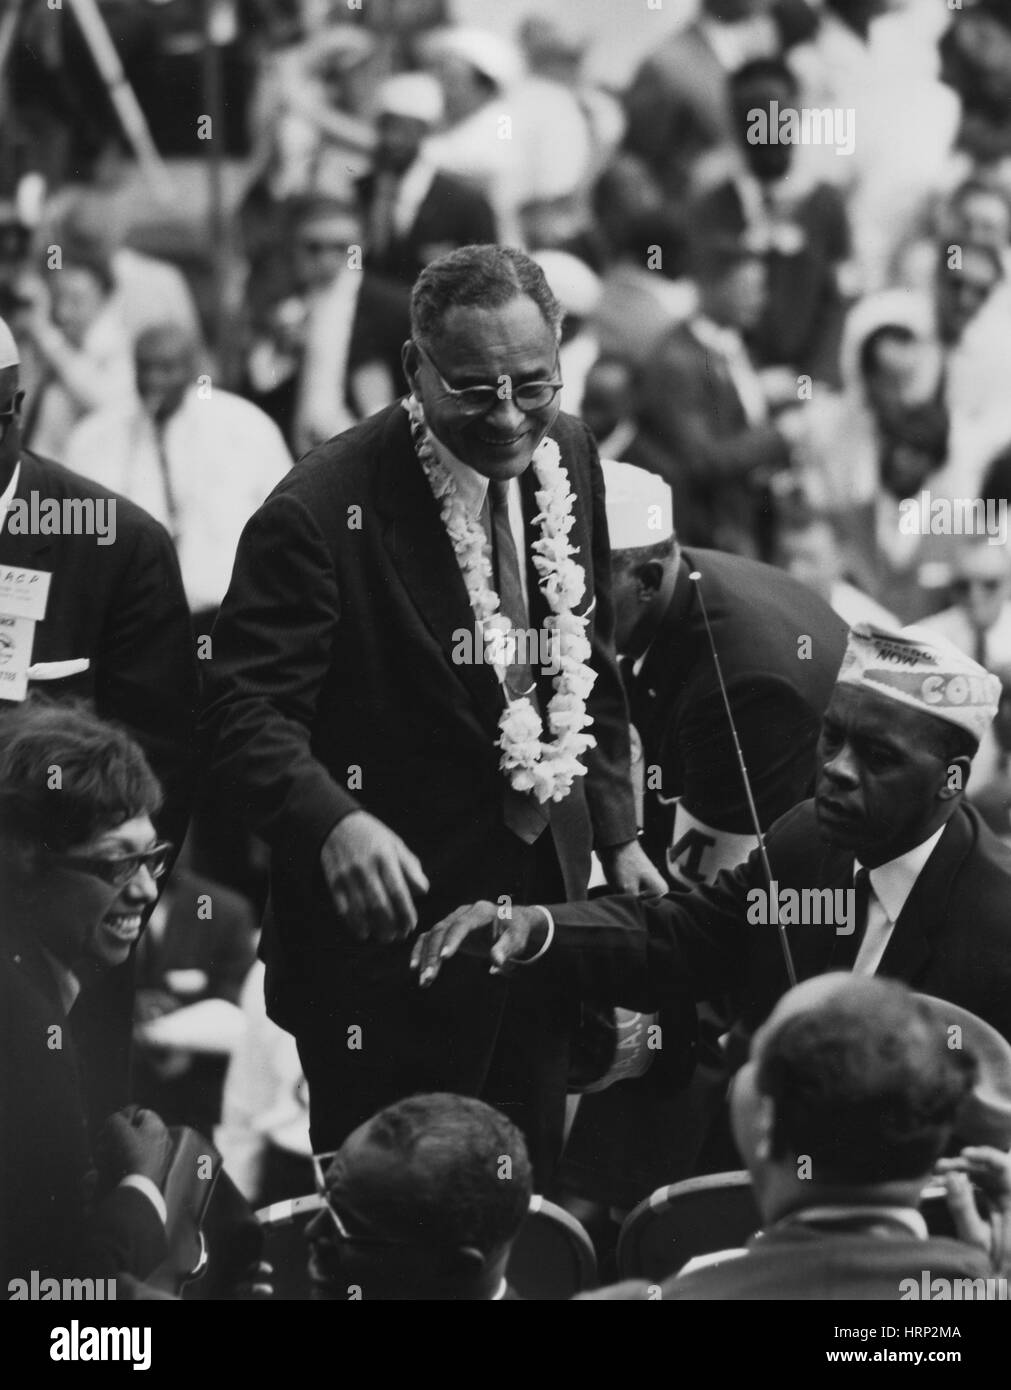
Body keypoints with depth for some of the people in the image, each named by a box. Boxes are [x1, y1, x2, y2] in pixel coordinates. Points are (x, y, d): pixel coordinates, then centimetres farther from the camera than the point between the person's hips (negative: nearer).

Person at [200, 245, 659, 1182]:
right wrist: (335, 825, -42)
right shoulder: (323, 512, -21)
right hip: (392, 930, -6)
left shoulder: (566, 457, 2)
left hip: (547, 895, 6)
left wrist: (616, 832, 9)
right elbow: (246, 714, -24)